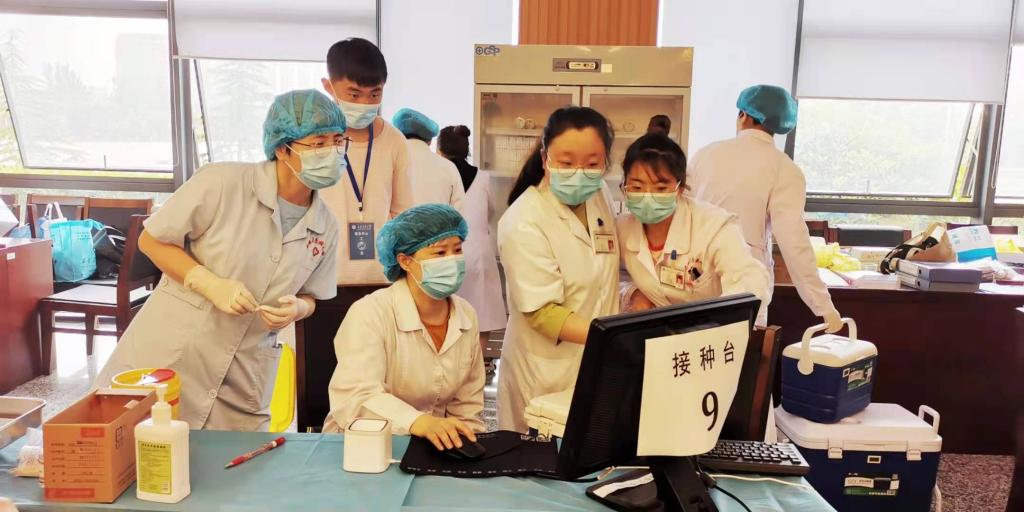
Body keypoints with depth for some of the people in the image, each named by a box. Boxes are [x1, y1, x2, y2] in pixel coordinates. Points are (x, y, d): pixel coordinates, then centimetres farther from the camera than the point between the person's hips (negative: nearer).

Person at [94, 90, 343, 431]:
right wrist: (210, 284, -19)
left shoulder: (326, 228, -1)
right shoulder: (221, 183, -15)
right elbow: (151, 240, -5)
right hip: (166, 361, -3)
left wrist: (296, 309, -11)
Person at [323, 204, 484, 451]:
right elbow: (355, 398, -29)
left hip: (434, 447, 3)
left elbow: (467, 406, 10)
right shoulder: (370, 314, -14)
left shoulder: (467, 315, 4)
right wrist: (420, 422, -43)